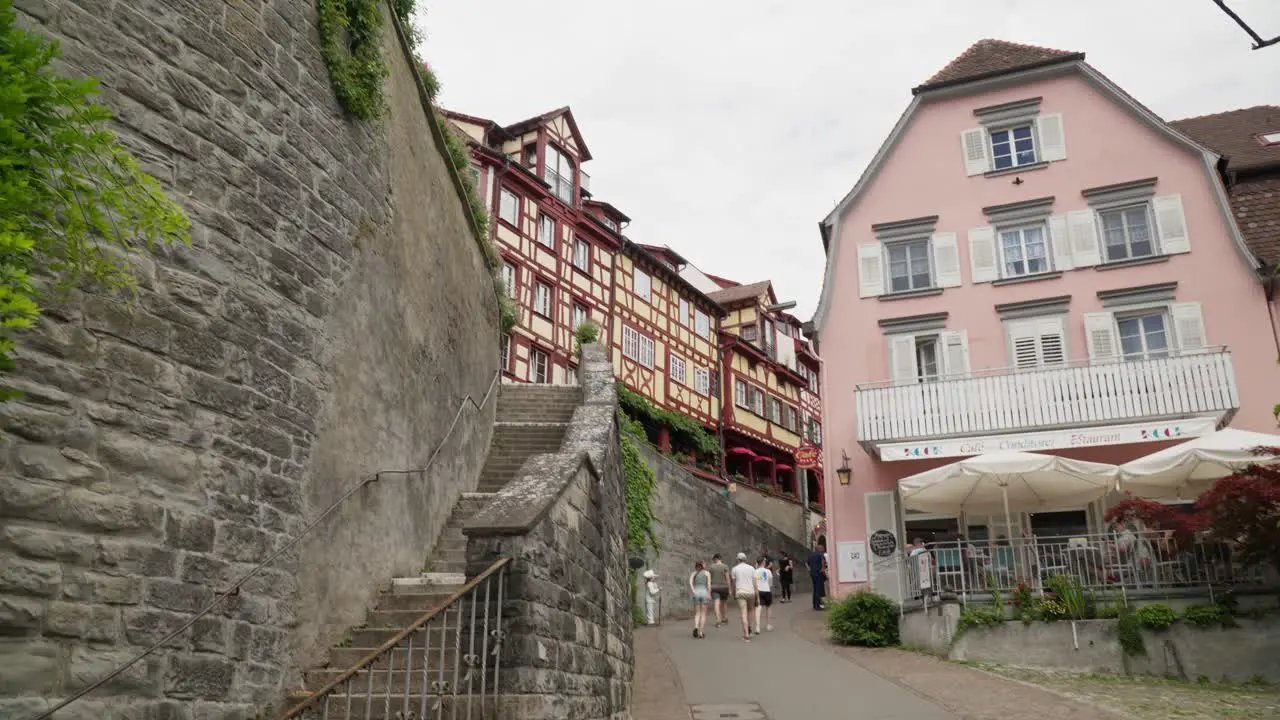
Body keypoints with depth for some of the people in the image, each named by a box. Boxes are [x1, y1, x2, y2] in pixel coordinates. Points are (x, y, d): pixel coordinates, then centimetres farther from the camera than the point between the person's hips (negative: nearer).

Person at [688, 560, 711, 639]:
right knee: (703, 614, 7)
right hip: (704, 593, -2)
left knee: (697, 613, 10)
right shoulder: (707, 573, 8)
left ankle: (696, 627, -16)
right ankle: (701, 632, 1)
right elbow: (709, 583, -7)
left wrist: (693, 592, -12)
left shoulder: (694, 573, 13)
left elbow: (690, 582, -6)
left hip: (696, 593, 2)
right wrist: (709, 594, -11)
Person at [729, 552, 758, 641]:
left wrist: (734, 594, 23)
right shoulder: (751, 568, 4)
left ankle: (746, 635, -13)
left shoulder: (734, 569, 3)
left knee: (744, 614, -5)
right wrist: (758, 597, 4)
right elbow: (755, 583, 1)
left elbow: (733, 583, 8)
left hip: (740, 593, -2)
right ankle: (749, 630, 30)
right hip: (751, 593, 2)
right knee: (749, 611, 24)